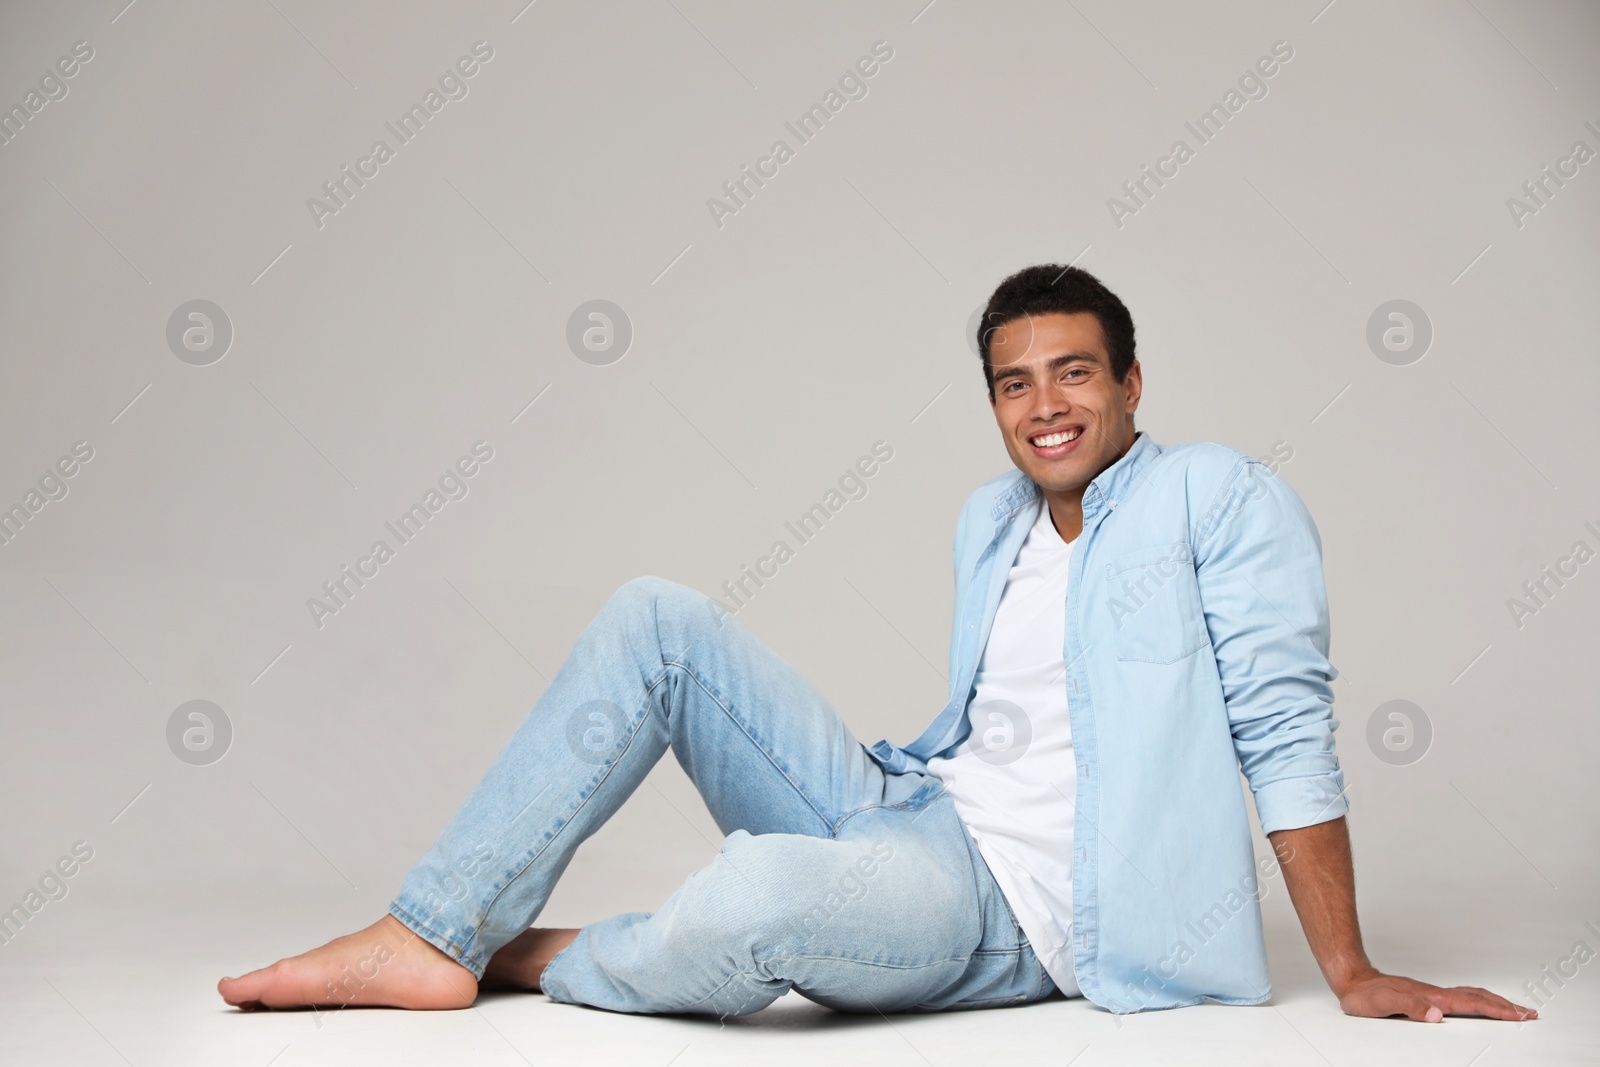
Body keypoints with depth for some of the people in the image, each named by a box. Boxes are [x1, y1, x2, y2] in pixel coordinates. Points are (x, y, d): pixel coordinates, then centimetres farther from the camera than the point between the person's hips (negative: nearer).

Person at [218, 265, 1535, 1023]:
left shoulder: (1221, 497, -7)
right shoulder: (990, 520, 15)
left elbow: (1286, 727, -11)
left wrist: (1354, 976, -10)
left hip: (1013, 911, -7)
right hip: (906, 809, 8)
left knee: (752, 897, -39)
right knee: (657, 617, -4)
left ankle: (532, 956, -4)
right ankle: (433, 936, -6)